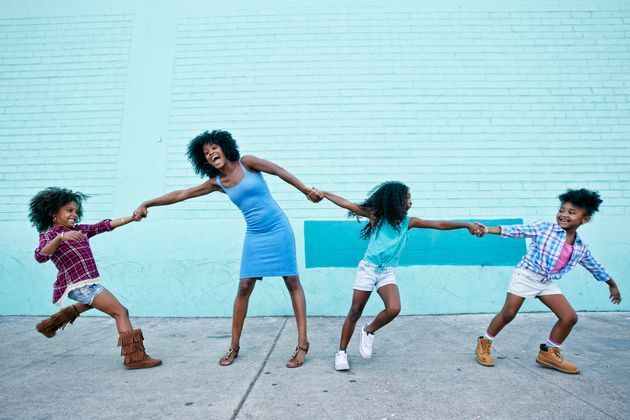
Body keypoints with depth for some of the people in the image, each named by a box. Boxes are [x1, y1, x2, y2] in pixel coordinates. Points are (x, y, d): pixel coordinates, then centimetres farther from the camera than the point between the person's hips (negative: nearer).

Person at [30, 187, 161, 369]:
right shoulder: (49, 235, -7)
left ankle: (52, 323, 48)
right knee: (121, 312, -14)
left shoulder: (81, 230, 12)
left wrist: (132, 217, -7)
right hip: (80, 284, -9)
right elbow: (40, 256, -26)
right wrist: (61, 237, -39)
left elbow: (107, 225, 3)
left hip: (88, 284, 9)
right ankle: (135, 357, -18)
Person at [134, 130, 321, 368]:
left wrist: (306, 191, -7)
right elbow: (181, 194, 11)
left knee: (292, 282, -2)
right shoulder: (217, 182, 7)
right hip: (255, 236, 4)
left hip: (278, 230, -4)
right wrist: (148, 203, 11)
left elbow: (280, 172, -5)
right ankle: (234, 346, 15)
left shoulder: (246, 163, -5)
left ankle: (302, 343, 2)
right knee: (244, 287, 1)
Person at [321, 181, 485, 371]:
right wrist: (323, 193, -4)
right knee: (355, 313, 2)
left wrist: (467, 224, -6)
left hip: (387, 272, 3)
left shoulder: (408, 222, 3)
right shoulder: (376, 215, -5)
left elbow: (440, 225, 0)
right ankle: (341, 352, 19)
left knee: (394, 309, -23)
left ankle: (369, 331, 6)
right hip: (367, 268, -2)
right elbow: (347, 204, -4)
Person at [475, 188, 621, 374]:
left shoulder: (581, 248, 4)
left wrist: (612, 285, 32)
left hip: (547, 283, 6)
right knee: (508, 314, -6)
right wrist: (488, 229, -24)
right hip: (525, 276, -5)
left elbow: (595, 268, 20)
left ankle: (549, 353, 19)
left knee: (570, 317, 2)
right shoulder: (543, 228, -11)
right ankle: (484, 344, 11)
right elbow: (517, 230, -14)